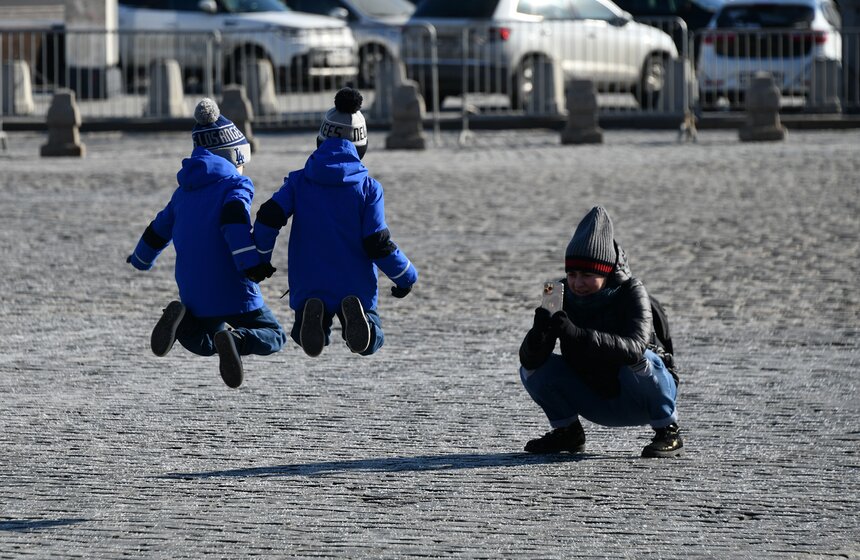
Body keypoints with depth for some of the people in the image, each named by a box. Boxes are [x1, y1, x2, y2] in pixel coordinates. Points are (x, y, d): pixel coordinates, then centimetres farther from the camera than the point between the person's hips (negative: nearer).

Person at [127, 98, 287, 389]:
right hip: (233, 290, -5)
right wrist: (251, 263, -30)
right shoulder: (235, 184, -3)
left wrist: (141, 259, 48)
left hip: (193, 293, 5)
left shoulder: (184, 191, 16)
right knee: (273, 336, 7)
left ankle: (181, 320, -8)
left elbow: (159, 231, 29)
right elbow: (234, 221, -23)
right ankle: (236, 339, -27)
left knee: (202, 343, 27)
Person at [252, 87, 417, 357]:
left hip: (308, 287, 1)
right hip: (356, 287, -1)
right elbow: (377, 244, -8)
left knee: (308, 342, 23)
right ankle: (356, 315, -22)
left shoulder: (298, 182, 2)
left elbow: (268, 219, -10)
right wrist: (406, 276, 9)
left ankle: (311, 316, -18)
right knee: (370, 343, 18)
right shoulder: (369, 188, -4)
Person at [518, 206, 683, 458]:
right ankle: (567, 431, 8)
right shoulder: (563, 295, -10)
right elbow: (529, 358, -18)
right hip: (596, 404, 4)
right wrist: (537, 339, -43)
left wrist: (579, 335, -52)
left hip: (638, 400, -4)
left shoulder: (630, 292, -21)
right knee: (531, 367, -15)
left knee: (640, 361, -35)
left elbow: (635, 347, -41)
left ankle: (668, 431, -11)